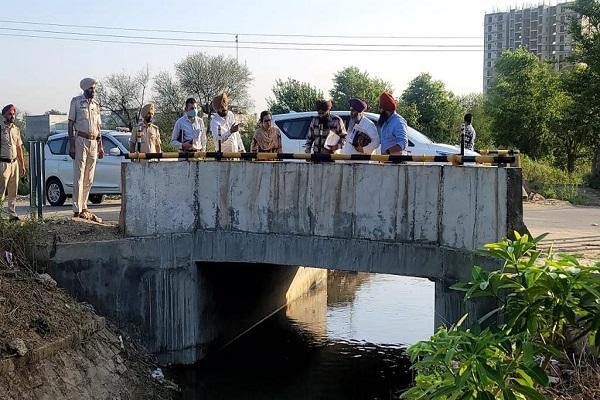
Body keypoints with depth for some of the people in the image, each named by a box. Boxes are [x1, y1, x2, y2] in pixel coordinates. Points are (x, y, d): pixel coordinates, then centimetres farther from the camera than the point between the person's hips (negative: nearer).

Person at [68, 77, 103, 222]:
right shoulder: (76, 101, 1)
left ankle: (84, 208, 14)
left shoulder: (96, 104, 16)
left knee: (89, 180, 7)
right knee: (79, 177, -7)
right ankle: (77, 210, -7)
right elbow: (71, 124, -2)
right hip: (80, 140, -6)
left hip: (94, 143, 6)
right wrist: (71, 145, -11)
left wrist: (100, 146, 13)